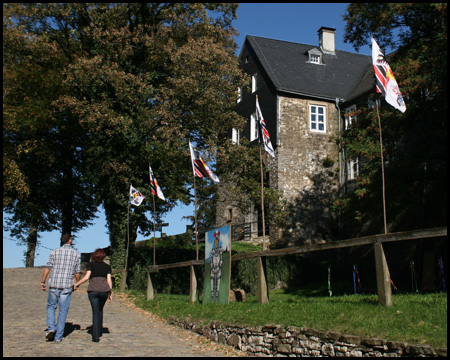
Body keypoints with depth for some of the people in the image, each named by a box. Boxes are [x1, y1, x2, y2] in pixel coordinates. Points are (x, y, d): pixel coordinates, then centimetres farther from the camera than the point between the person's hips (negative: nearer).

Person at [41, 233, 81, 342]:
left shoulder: (55, 252, 3)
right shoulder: (76, 254, 3)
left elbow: (47, 268, -1)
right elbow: (77, 272, 4)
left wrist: (43, 282, 7)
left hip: (54, 284, 1)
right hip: (67, 285, -1)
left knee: (51, 306, 18)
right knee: (63, 310, 6)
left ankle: (51, 328, -1)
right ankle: (58, 336, 6)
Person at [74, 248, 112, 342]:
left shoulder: (91, 264, 10)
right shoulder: (107, 266, 14)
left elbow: (86, 277, 1)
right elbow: (109, 281, 6)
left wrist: (76, 284, 13)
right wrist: (111, 294, 11)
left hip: (93, 290, -2)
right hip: (104, 290, 2)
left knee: (95, 312, 1)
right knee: (100, 310, 23)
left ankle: (96, 336, -7)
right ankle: (99, 332, 28)